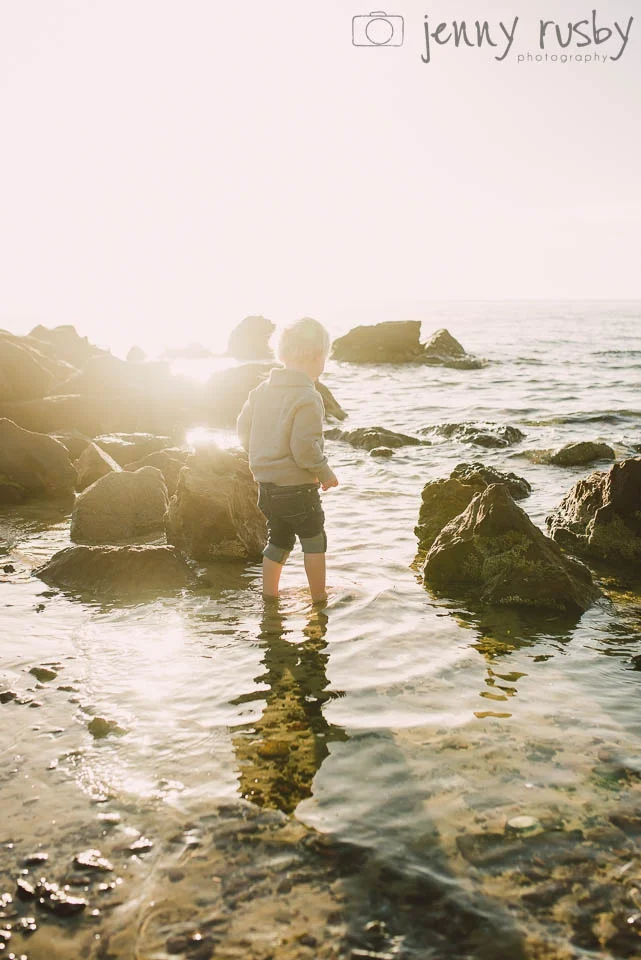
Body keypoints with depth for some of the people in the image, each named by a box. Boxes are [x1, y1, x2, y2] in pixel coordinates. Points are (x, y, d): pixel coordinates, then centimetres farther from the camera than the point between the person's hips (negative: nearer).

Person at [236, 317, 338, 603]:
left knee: (278, 539, 20)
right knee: (314, 541, 9)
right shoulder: (307, 398, -18)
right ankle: (319, 598, 17)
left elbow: (243, 429, 12)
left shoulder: (262, 390, 6)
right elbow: (305, 447, -23)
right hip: (296, 485, -7)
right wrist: (325, 473, -9)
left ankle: (269, 593, 26)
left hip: (266, 482, 7)